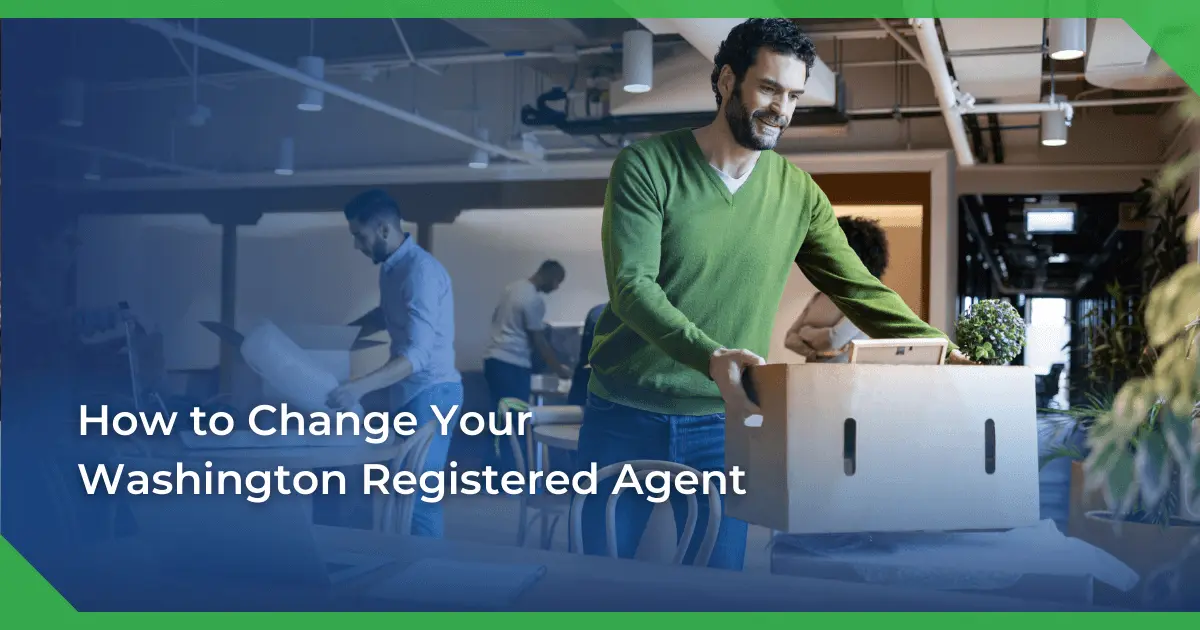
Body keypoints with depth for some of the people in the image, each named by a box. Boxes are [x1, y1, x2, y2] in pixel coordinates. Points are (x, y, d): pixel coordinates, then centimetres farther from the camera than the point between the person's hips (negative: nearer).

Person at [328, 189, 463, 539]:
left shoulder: (420, 271, -20)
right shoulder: (392, 267, 10)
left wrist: (360, 386, -39)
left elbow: (417, 353, -29)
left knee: (417, 496, -10)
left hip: (430, 393, -10)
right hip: (410, 393, 10)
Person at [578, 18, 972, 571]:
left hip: (723, 423, 2)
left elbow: (860, 290, 3)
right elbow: (632, 287, -19)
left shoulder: (798, 192, 2)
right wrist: (711, 356, -33)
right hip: (625, 419, -2)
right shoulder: (647, 166, -9)